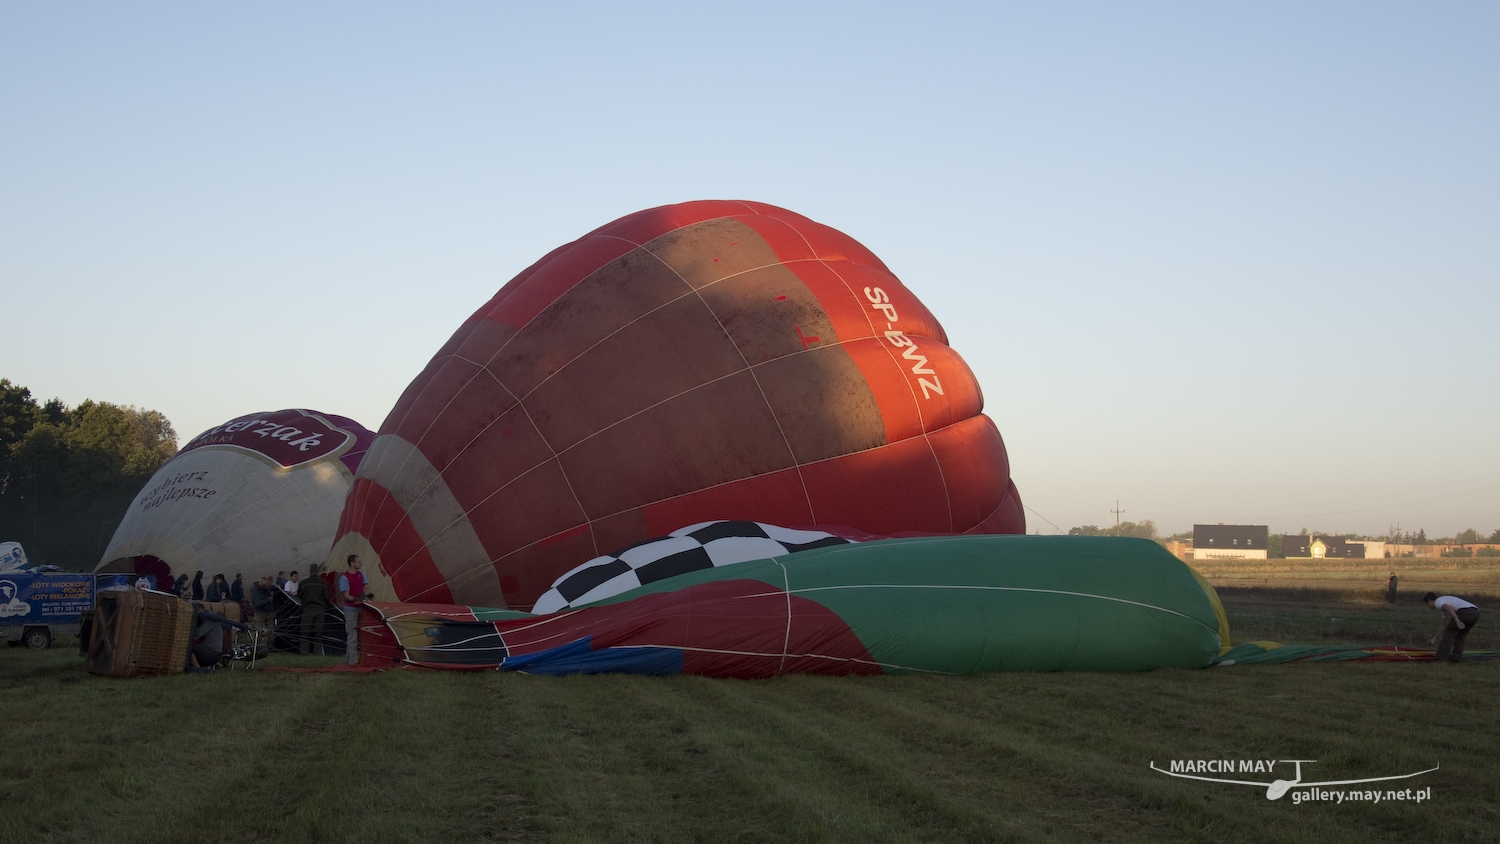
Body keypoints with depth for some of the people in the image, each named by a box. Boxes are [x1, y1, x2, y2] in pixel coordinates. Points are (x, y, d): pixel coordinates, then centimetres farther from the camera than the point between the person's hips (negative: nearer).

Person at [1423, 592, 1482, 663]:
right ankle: (1456, 657, 17)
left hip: (1465, 612, -8)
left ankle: (1441, 656, 9)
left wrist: (1457, 621, -22)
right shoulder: (1444, 605, 35)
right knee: (1459, 636, 23)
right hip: (1475, 613, 8)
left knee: (1450, 632, 7)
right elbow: (1444, 626, 40)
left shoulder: (1437, 602, 8)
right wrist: (1436, 638, 45)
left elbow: (1449, 608, -14)